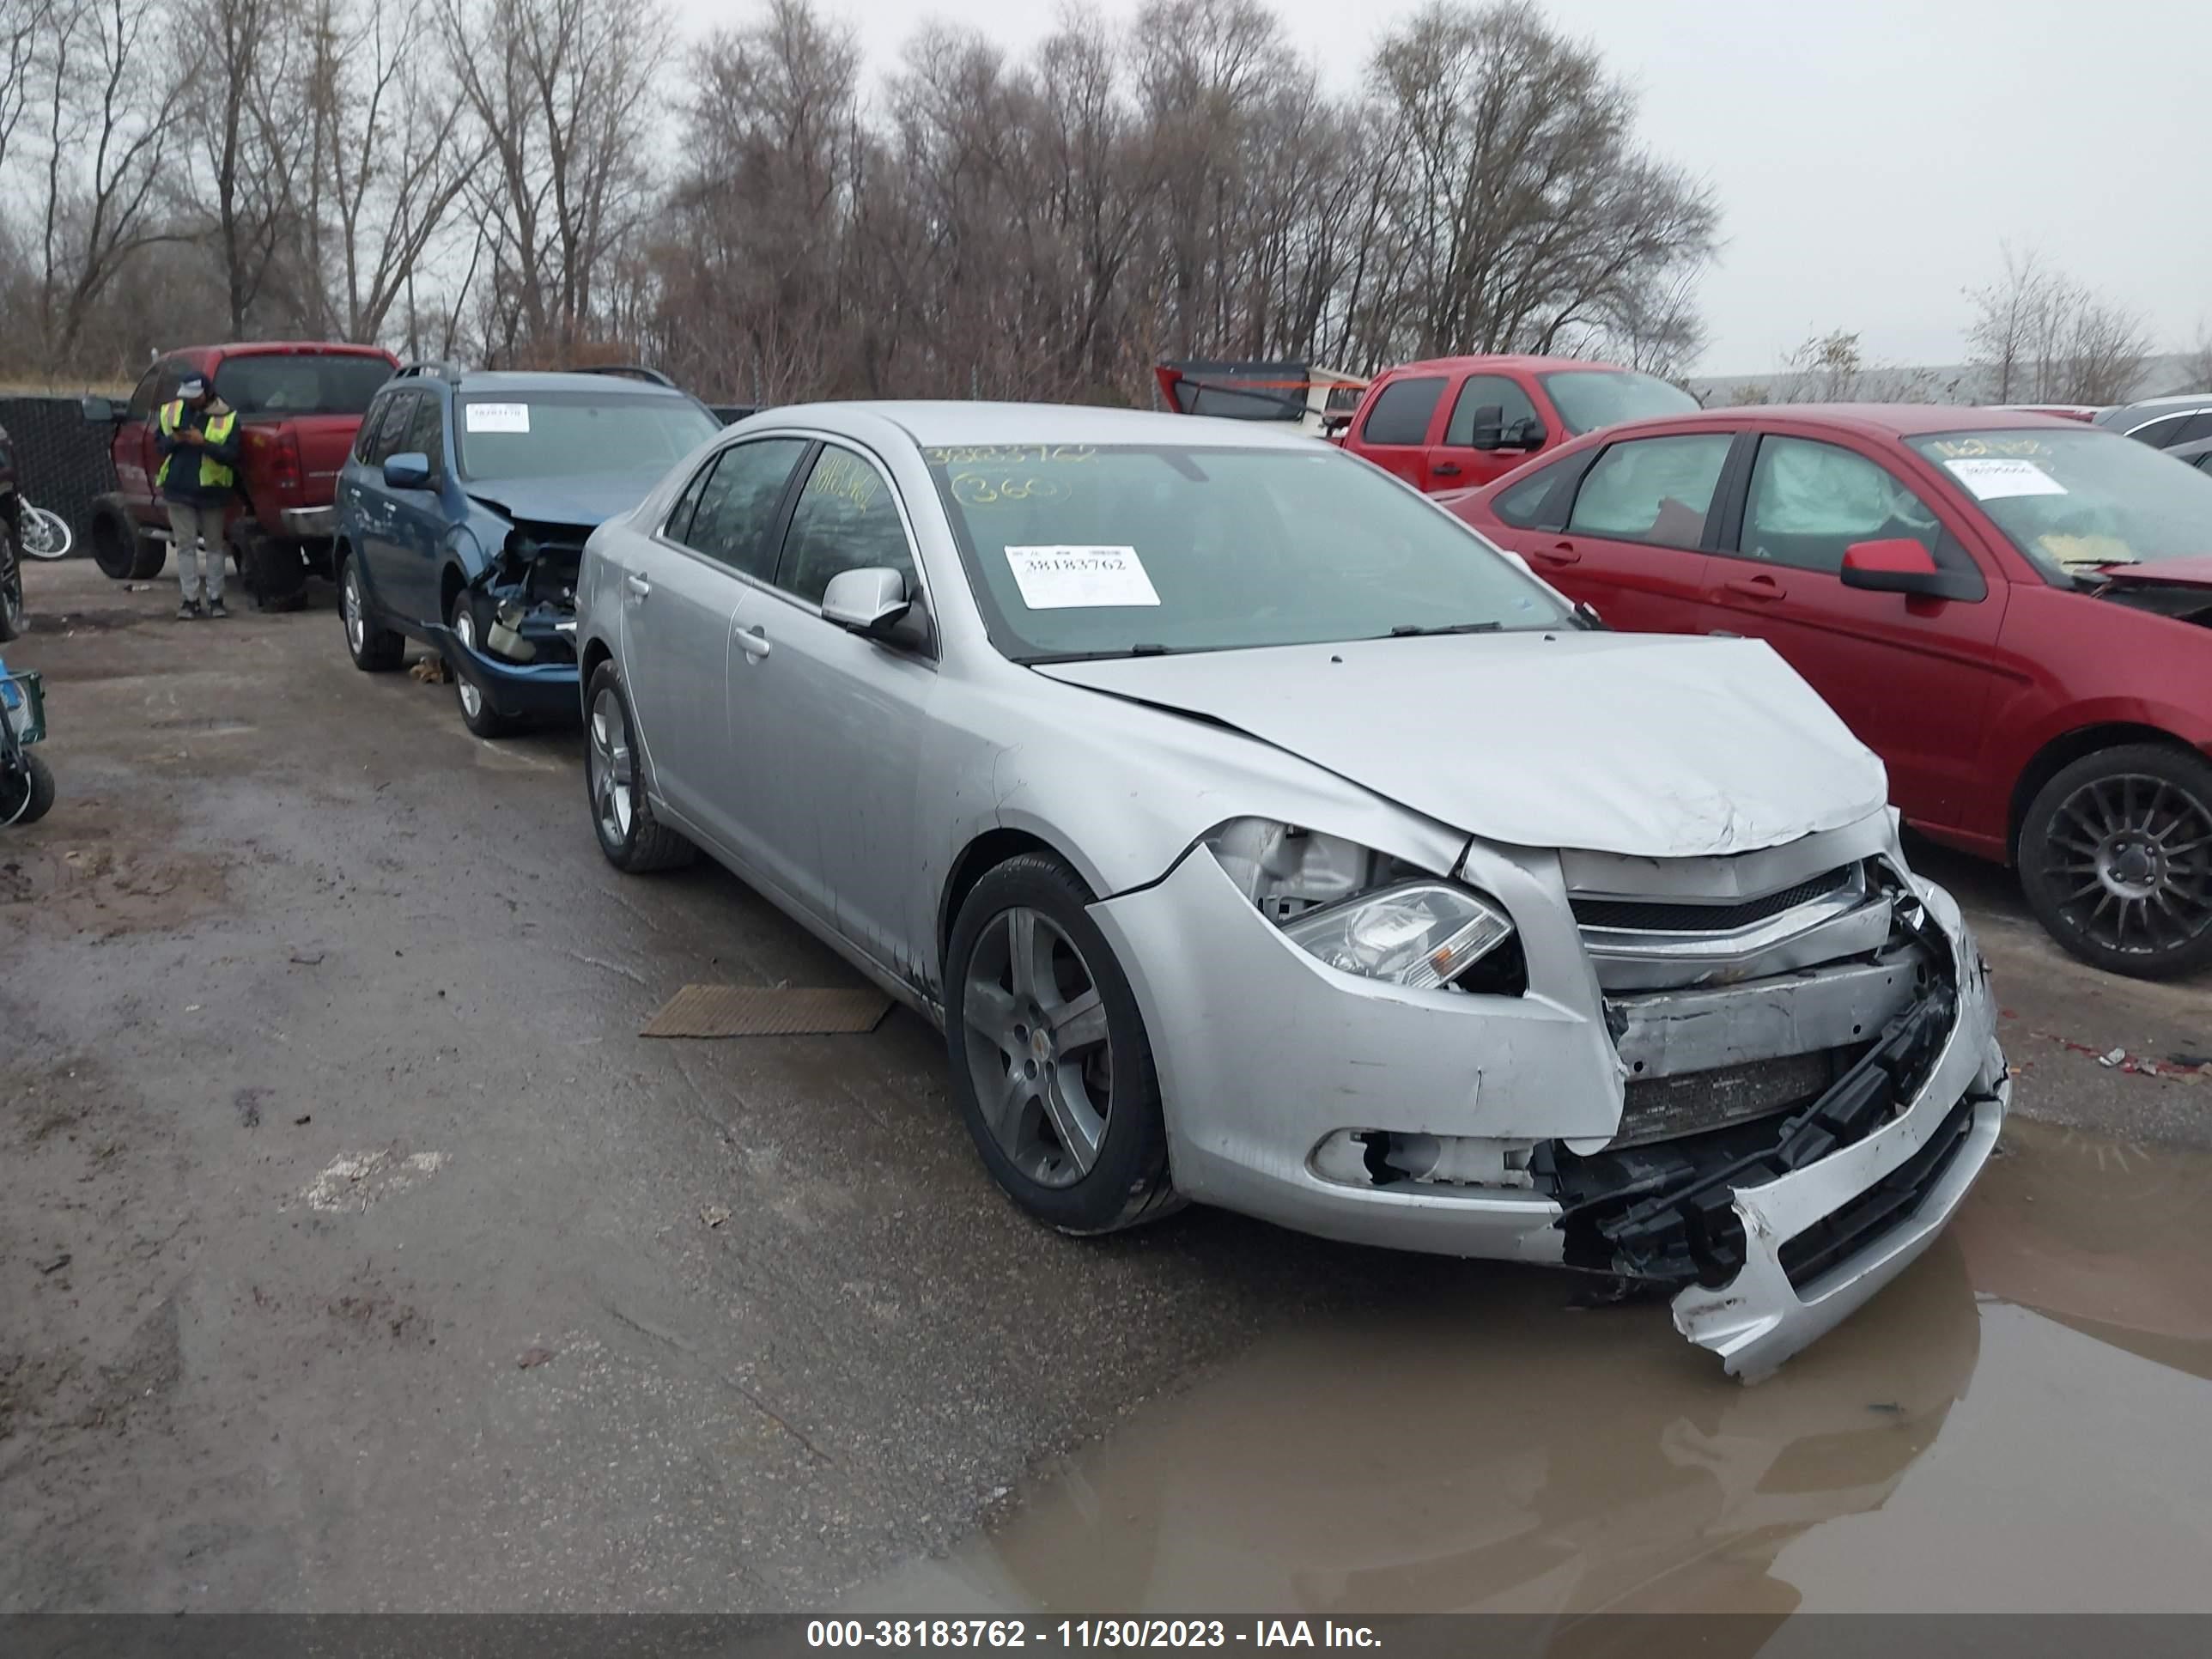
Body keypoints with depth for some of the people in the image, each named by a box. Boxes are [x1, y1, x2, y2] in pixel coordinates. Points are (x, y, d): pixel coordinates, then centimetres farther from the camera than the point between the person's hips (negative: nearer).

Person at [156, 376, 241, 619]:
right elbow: (160, 445, 11)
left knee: (214, 545, 7)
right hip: (179, 489, 2)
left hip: (211, 490, -2)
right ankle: (190, 599, 7)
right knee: (186, 545, 3)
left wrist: (204, 443, -24)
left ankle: (216, 598, 14)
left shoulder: (226, 417, -5)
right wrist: (174, 440, -11)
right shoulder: (171, 411, 6)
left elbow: (231, 455, -11)